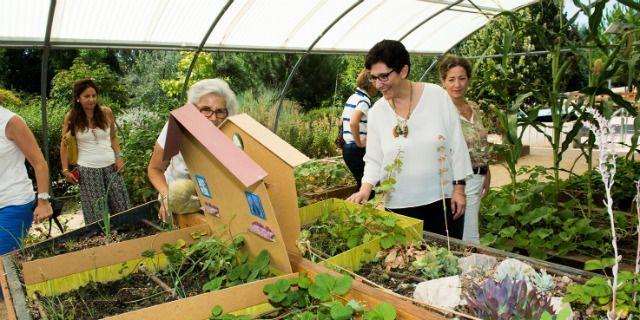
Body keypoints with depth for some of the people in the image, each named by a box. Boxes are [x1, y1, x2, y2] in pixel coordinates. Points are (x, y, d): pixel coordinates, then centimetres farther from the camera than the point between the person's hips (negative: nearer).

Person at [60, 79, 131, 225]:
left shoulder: (106, 112, 2)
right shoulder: (71, 117, -2)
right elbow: (64, 144, 6)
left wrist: (119, 156, -1)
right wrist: (65, 169, 1)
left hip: (110, 166, 2)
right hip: (87, 170, -2)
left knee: (121, 207, 2)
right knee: (96, 214, -1)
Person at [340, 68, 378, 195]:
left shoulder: (352, 97, 13)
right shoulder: (364, 100, -14)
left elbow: (343, 120, 25)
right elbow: (353, 123, -30)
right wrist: (359, 143, -18)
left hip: (347, 147, 9)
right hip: (358, 150, -9)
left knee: (362, 185, 17)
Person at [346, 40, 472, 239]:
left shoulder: (438, 96, -6)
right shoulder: (377, 112, -1)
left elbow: (457, 144, -2)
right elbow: (374, 160, 4)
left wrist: (459, 188, -4)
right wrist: (365, 189, -12)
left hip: (442, 199, -1)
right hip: (399, 206, 1)